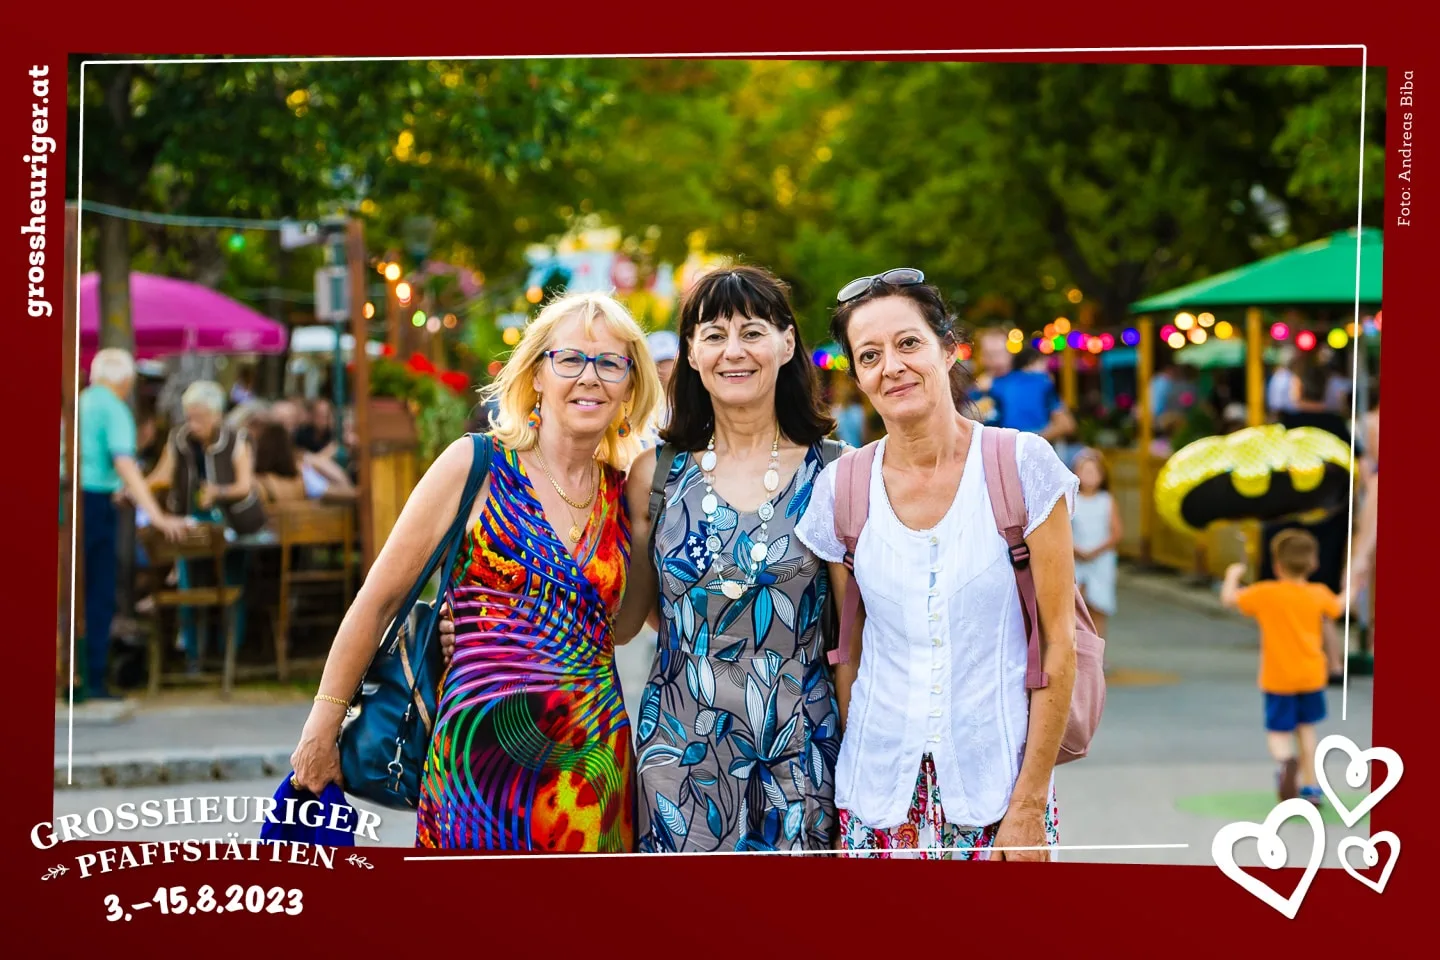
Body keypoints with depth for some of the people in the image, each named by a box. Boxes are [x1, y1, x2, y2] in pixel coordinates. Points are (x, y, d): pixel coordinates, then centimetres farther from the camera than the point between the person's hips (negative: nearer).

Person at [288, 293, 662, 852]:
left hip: (595, 761, 4)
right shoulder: (477, 465, -3)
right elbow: (378, 599, 0)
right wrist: (324, 724, 2)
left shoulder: (625, 494, 9)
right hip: (483, 757, -4)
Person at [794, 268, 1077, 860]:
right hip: (880, 787, 2)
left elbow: (1056, 643, -6)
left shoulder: (1023, 466, -7)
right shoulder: (841, 488, 0)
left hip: (999, 784, -2)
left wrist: (1030, 804, -9)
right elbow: (850, 651, 8)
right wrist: (847, 796, 6)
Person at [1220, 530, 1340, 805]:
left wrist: (1232, 576, 10)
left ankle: (1286, 761, -31)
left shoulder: (1266, 593, -13)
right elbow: (1338, 609, 19)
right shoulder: (1319, 594, -2)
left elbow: (1228, 598, -9)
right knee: (1306, 729, 17)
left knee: (1278, 731, 3)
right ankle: (1311, 787, 20)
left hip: (1278, 679, -3)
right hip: (1311, 676, 3)